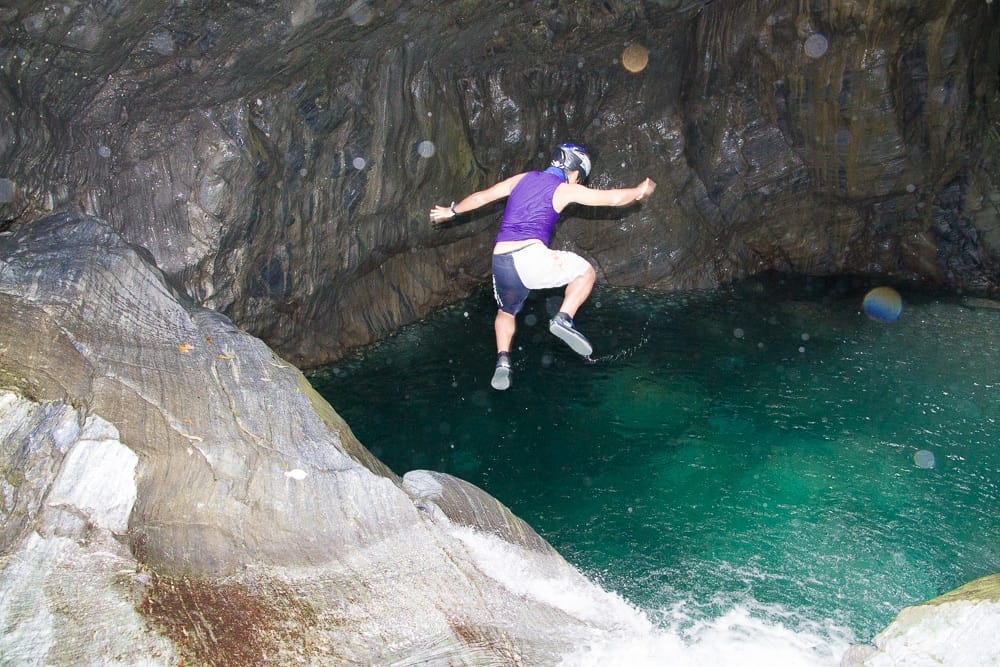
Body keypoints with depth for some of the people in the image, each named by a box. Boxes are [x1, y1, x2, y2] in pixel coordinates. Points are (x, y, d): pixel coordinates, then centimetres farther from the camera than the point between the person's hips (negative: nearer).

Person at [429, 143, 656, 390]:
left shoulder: (522, 179, 20)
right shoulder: (565, 189, 6)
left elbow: (481, 197, 26)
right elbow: (615, 198, 9)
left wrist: (451, 211, 41)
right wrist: (640, 191, 28)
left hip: (501, 262, 5)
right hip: (532, 256, -5)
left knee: (506, 312, 30)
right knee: (586, 273, 15)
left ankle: (503, 361, 10)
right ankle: (564, 319, -3)